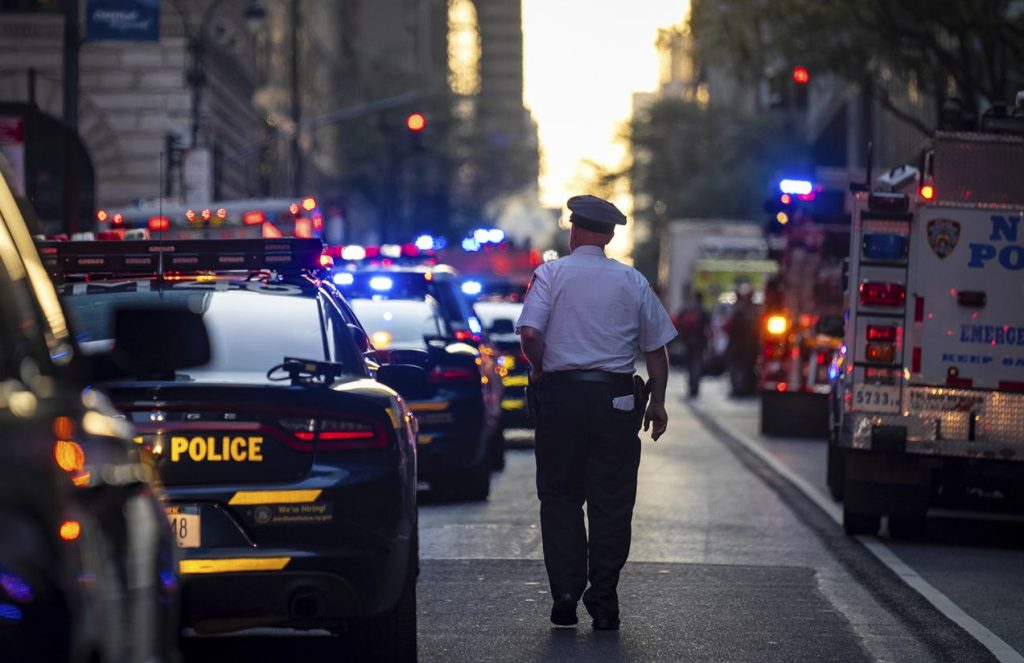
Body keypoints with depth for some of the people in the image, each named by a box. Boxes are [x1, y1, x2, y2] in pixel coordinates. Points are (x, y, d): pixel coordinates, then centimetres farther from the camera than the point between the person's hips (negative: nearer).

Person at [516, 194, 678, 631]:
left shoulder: (551, 274, 0)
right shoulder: (632, 281, 6)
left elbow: (529, 333, -13)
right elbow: (656, 346, 7)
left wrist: (540, 368, 5)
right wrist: (658, 401, 15)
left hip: (560, 394, -1)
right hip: (617, 396, 1)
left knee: (561, 497, 8)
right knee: (611, 501, 5)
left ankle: (565, 595, 2)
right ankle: (603, 602, 5)